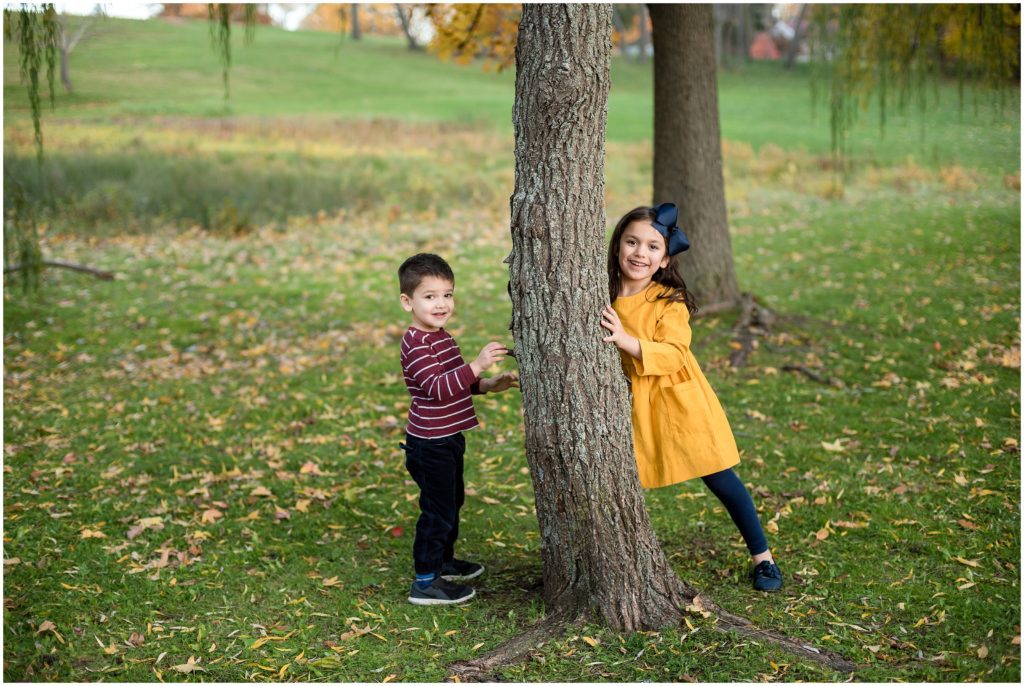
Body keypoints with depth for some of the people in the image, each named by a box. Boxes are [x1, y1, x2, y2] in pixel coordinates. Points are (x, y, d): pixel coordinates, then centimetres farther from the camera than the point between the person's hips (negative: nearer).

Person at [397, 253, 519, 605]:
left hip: (447, 440, 10)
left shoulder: (442, 337, 11)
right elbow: (437, 387, -33)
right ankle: (425, 582, 4)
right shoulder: (416, 344, -21)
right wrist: (477, 366, -40)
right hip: (430, 444, -10)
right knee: (438, 510, -5)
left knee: (452, 501, 23)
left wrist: (489, 385, 10)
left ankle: (444, 561, 40)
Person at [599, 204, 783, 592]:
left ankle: (762, 558, 19)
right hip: (629, 406, 3)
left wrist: (627, 341, -37)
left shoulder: (669, 301, -12)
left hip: (677, 402, -3)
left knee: (719, 479, 3)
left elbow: (674, 354, -24)